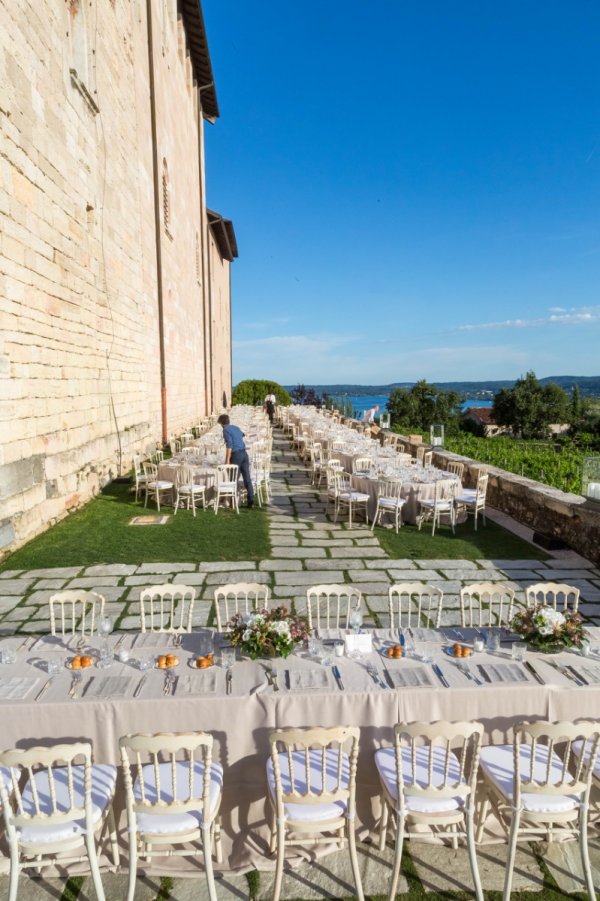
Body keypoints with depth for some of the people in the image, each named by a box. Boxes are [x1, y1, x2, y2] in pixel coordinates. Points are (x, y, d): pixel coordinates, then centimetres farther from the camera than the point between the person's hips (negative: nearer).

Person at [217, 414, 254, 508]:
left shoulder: (226, 430, -5)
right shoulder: (236, 427, 18)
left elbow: (229, 445, -16)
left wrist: (227, 460, -16)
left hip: (236, 455, -7)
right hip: (244, 453, 7)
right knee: (247, 478, 3)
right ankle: (251, 501, 2)